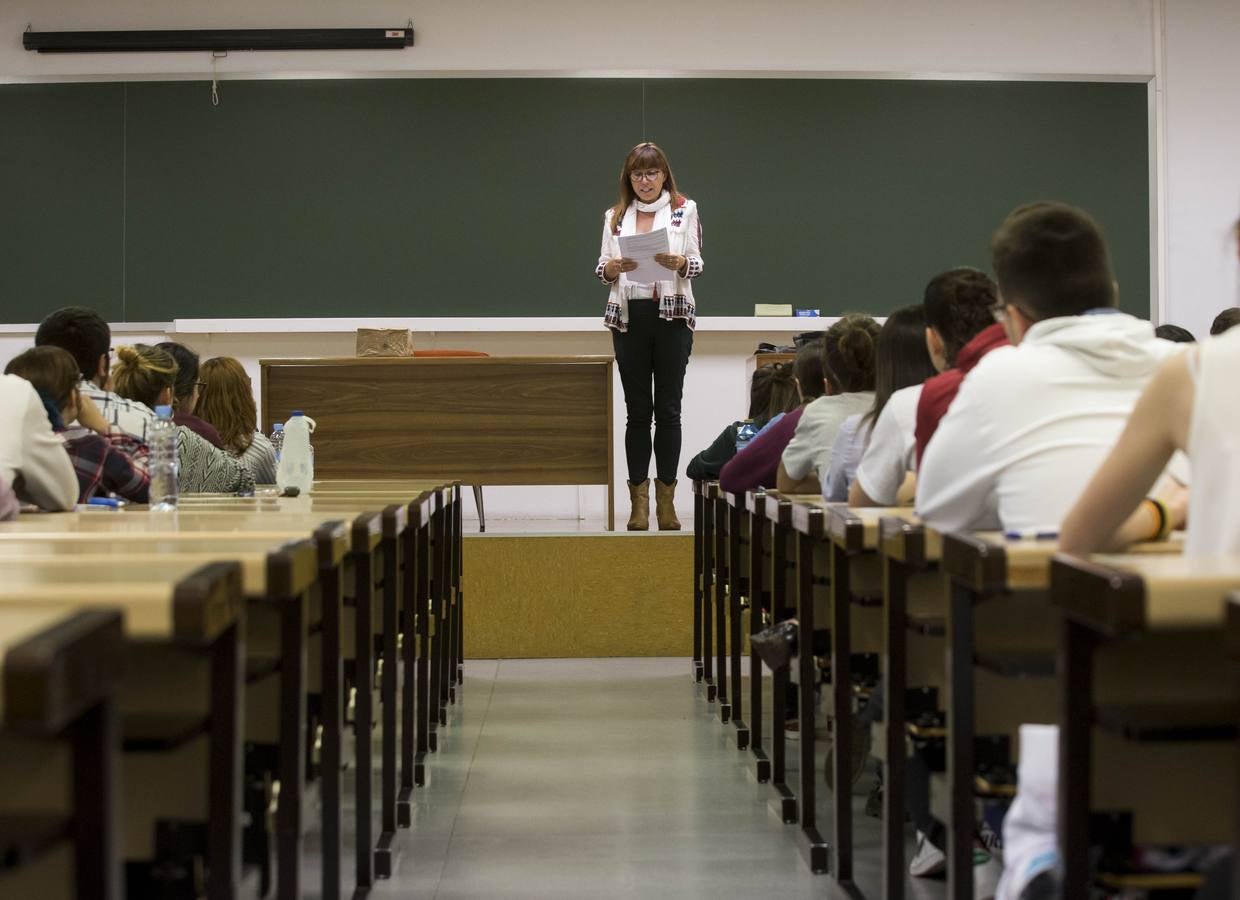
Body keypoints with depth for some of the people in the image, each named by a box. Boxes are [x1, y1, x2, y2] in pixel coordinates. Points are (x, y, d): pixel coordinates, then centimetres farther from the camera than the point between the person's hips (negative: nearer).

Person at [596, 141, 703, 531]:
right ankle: (639, 501, 5)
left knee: (668, 408, -1)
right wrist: (613, 268, -13)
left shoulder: (685, 210, 6)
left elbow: (696, 264, 0)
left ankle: (666, 500, 3)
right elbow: (601, 269, 9)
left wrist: (678, 262, -22)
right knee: (637, 410, 2)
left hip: (673, 315, -2)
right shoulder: (615, 216, 13)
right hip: (629, 316, 2)